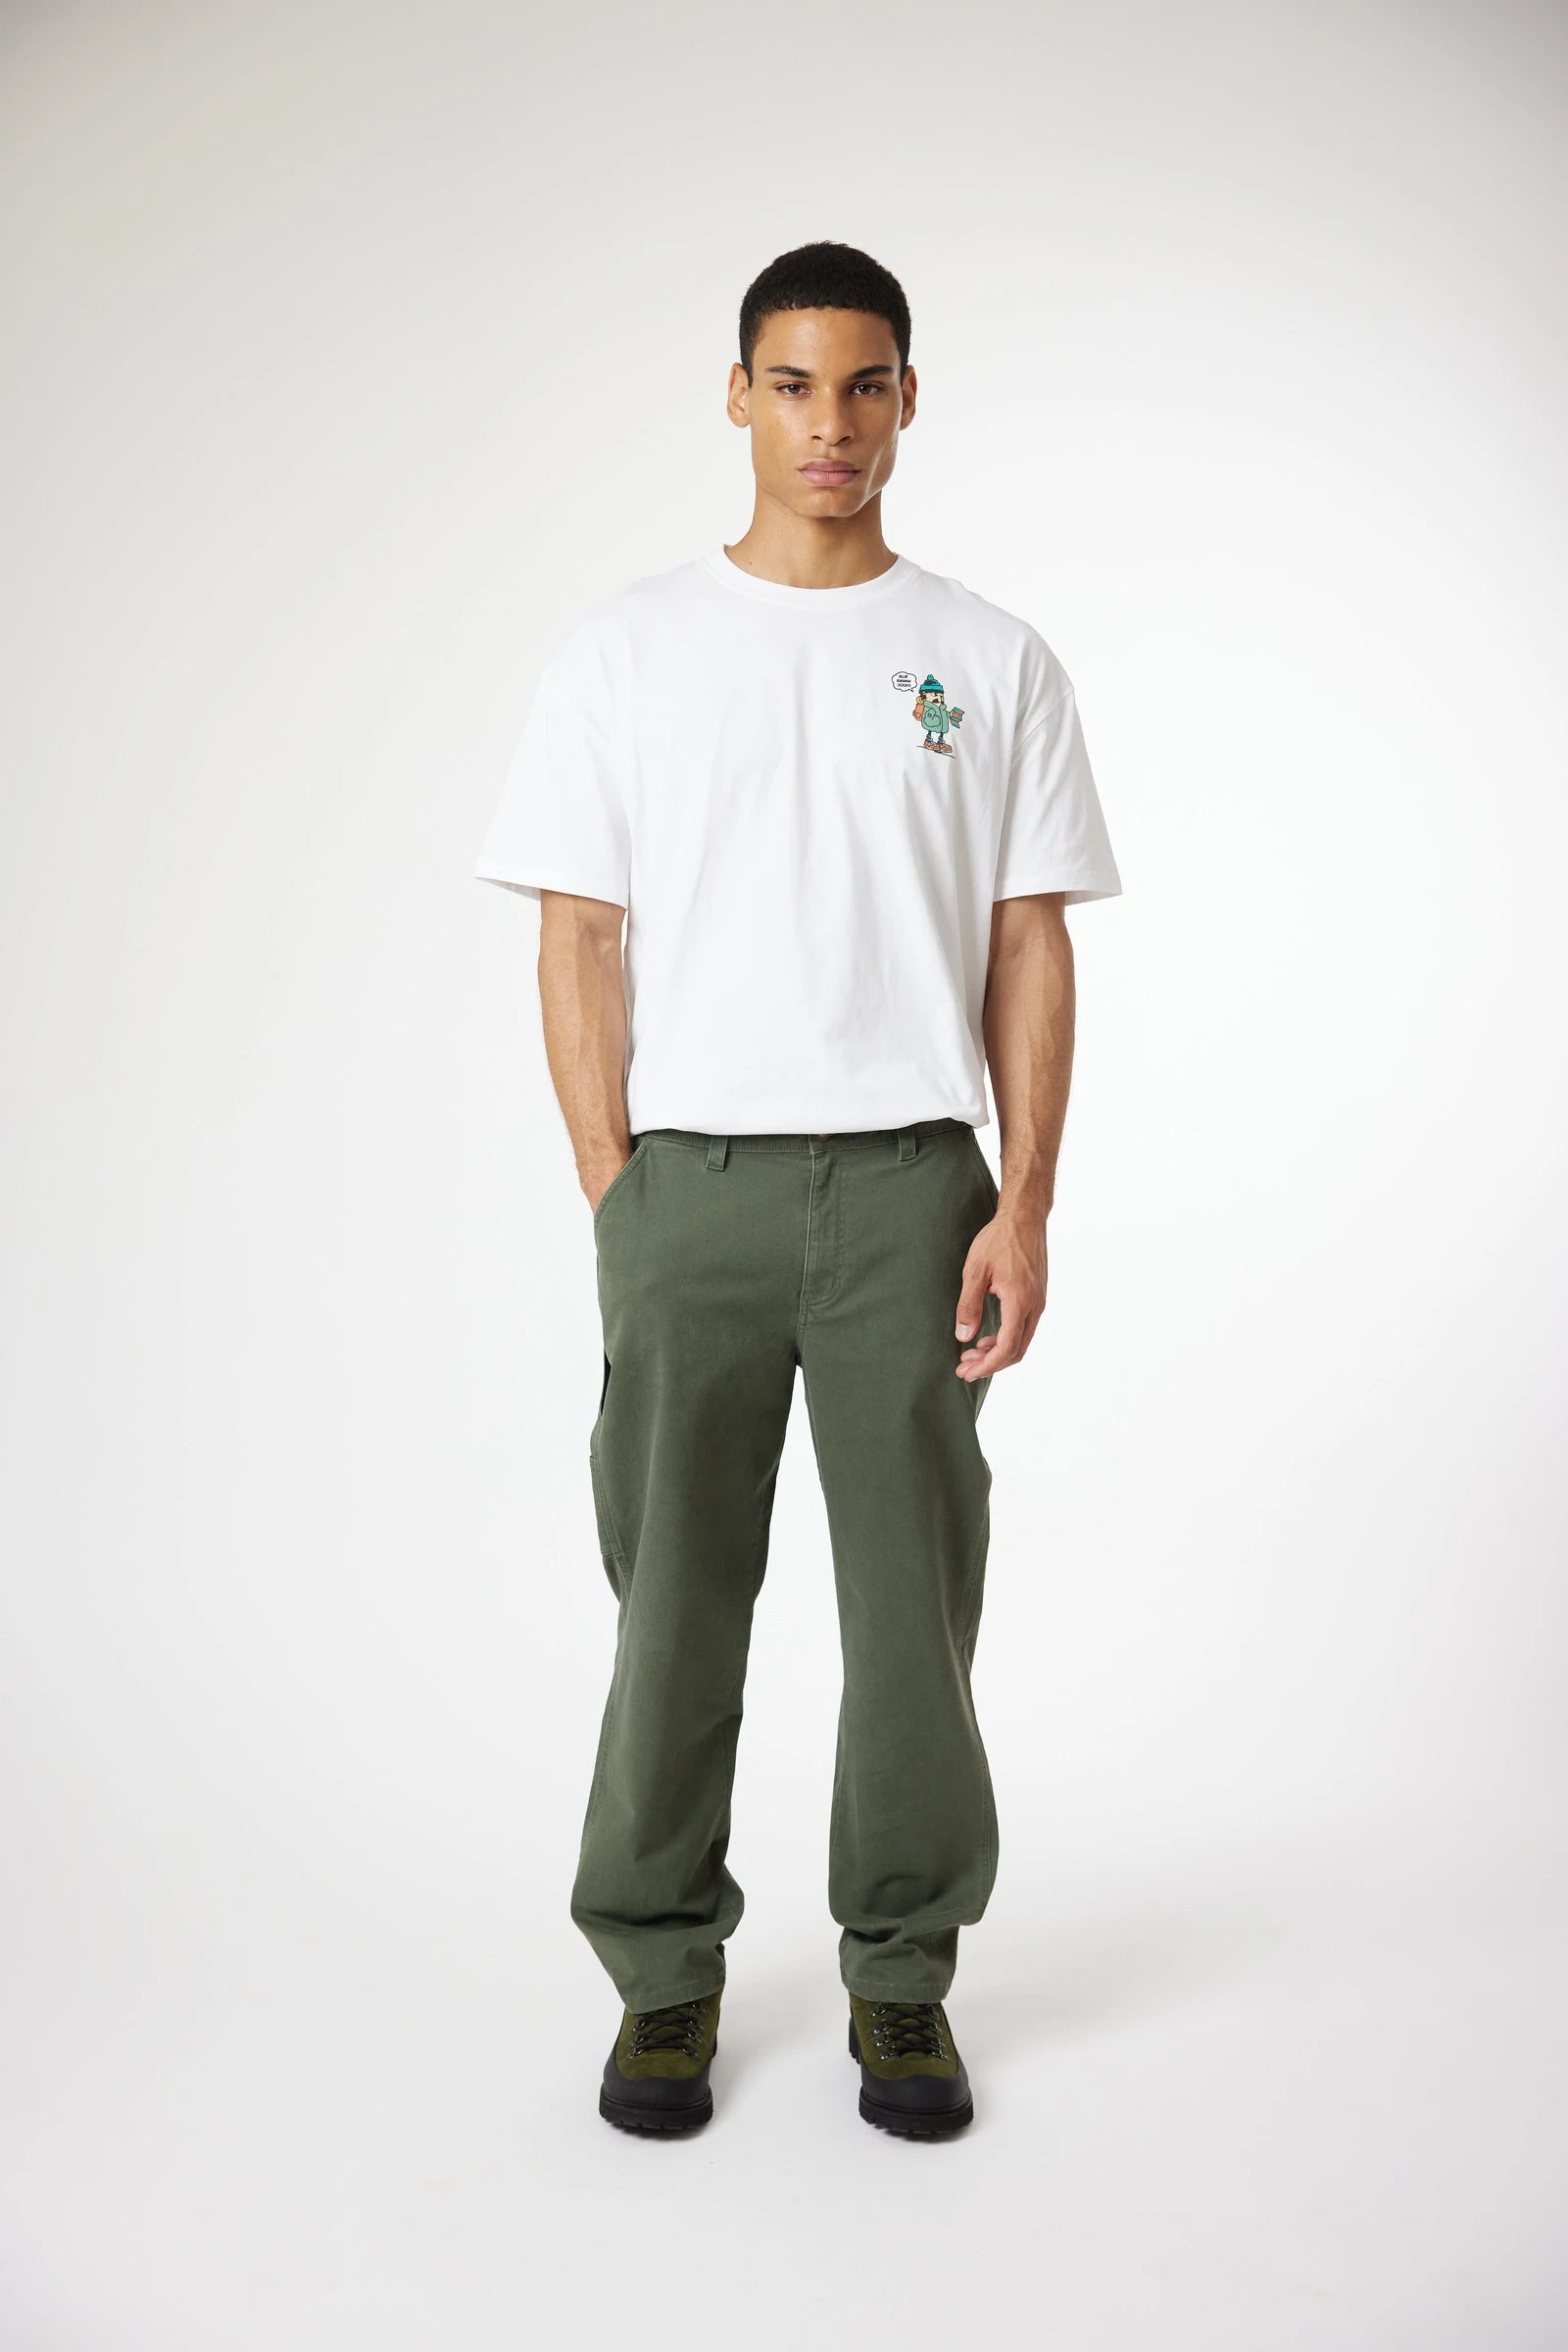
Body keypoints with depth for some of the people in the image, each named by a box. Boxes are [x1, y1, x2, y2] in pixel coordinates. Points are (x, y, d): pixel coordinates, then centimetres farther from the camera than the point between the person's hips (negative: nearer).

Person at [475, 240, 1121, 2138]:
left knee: (915, 1594, 7)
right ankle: (665, 1974, 25)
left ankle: (901, 1978, 25)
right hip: (689, 1187, 0)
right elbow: (579, 936, 2)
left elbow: (1030, 950, 4)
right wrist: (613, 1194, -5)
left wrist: (1023, 1209, -5)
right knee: (674, 1598, 8)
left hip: (910, 1186, 1)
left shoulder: (994, 662, 6)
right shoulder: (629, 650, 5)